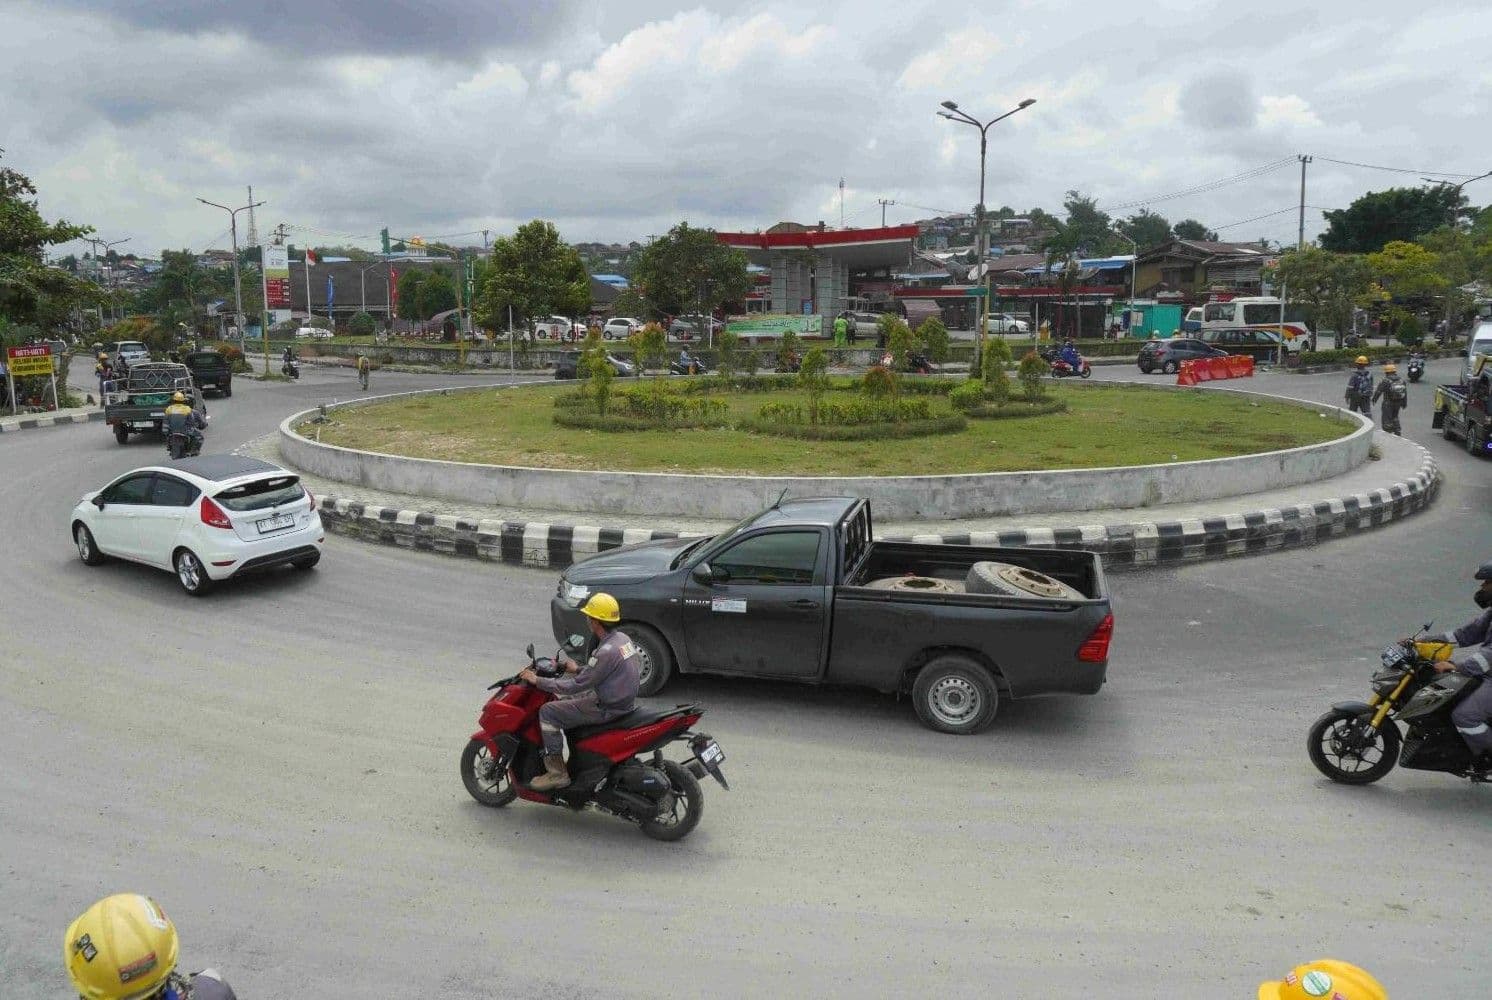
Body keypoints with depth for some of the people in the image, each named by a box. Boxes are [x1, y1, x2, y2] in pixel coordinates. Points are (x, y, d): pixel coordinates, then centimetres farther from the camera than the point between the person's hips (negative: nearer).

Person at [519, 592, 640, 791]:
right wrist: (578, 669, 17)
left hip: (608, 709, -10)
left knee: (548, 712, -8)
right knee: (565, 700, 26)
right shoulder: (622, 638, 4)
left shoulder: (606, 651, -25)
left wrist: (538, 681, -14)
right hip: (623, 701, 10)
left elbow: (577, 685, -21)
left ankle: (557, 772, -5)